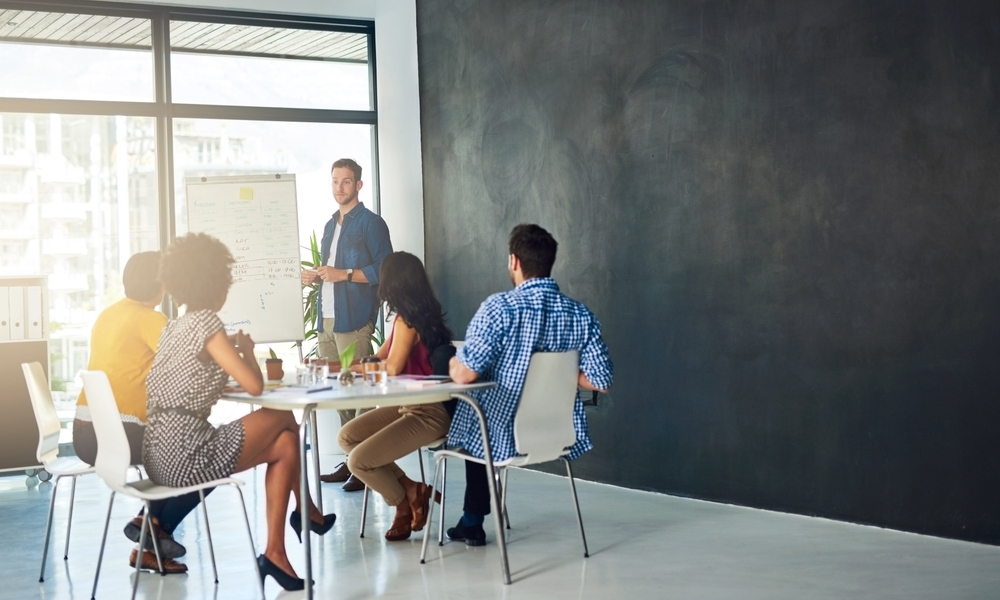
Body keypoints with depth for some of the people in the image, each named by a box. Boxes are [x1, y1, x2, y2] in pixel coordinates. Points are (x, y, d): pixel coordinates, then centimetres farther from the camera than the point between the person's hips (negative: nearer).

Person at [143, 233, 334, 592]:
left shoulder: (174, 327, 15)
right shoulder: (205, 323, -12)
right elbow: (255, 386, -14)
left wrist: (228, 349, 16)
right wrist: (247, 350, 5)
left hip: (160, 455, 9)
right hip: (184, 457, -9)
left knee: (285, 445, 13)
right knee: (284, 417, 6)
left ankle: (275, 554, 14)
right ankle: (306, 513, 27)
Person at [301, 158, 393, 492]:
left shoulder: (370, 223, -3)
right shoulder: (331, 225, 21)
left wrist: (344, 274, -19)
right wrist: (315, 276, 10)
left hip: (354, 320, -8)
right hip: (326, 319, 8)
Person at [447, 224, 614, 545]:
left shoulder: (499, 307, -19)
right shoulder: (581, 315, -5)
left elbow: (465, 374, -23)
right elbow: (601, 381, -4)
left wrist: (454, 364, 1)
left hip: (502, 436, -5)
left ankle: (473, 523, 42)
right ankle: (472, 523, 42)